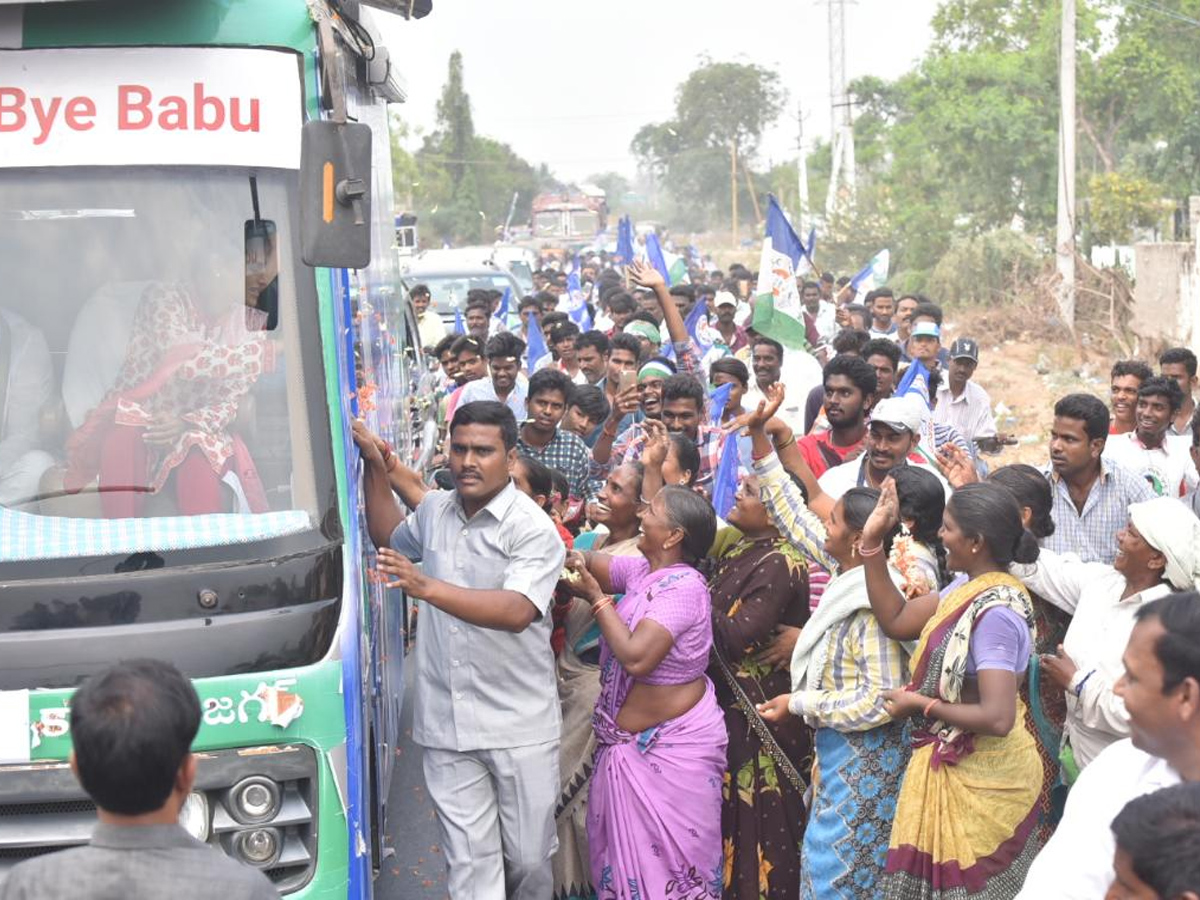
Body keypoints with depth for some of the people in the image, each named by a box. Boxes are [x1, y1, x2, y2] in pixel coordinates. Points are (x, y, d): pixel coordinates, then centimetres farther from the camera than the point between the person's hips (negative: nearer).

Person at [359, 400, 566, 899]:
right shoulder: (433, 510, 9)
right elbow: (389, 537, 33)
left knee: (529, 858, 9)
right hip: (447, 726, 4)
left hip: (519, 726, -4)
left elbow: (516, 611, -28)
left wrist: (427, 587, -36)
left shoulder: (532, 528, -12)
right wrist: (374, 463, 22)